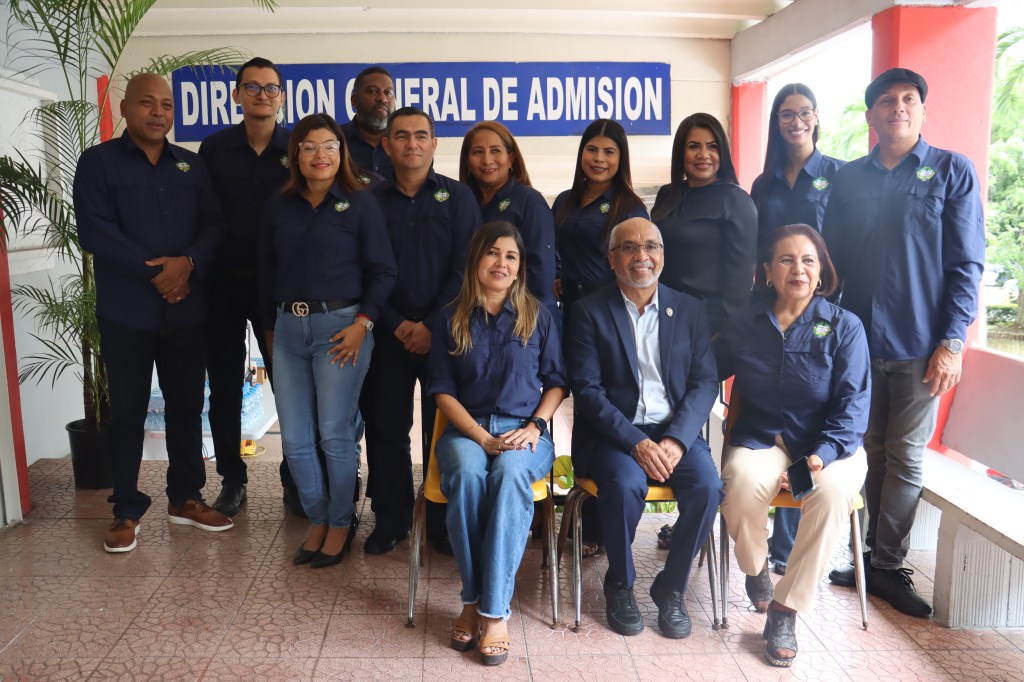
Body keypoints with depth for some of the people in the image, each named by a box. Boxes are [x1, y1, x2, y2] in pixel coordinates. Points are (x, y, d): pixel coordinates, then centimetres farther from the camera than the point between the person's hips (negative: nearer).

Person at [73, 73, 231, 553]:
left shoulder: (192, 166, 12)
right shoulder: (97, 162, 1)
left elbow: (214, 224, 3)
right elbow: (94, 231, -10)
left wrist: (188, 262, -16)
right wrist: (154, 271, -16)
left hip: (186, 310, 3)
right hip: (126, 313, -3)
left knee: (186, 406, 10)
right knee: (127, 413, 4)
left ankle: (185, 498, 24)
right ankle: (127, 511, 16)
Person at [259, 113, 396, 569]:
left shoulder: (360, 204, -1)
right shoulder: (280, 208, 11)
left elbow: (383, 271, -4)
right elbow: (267, 273, 17)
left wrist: (362, 323, -13)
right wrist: (270, 328, 14)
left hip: (340, 327, -4)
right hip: (289, 328, 5)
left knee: (335, 435, 0)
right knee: (294, 440, 6)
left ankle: (341, 525, 19)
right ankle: (317, 520, 25)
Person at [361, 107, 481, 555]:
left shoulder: (457, 197, 4)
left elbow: (464, 266, -4)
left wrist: (432, 326, -11)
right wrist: (397, 325, -8)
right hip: (389, 333, 2)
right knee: (386, 427, 5)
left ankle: (443, 524, 16)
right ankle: (390, 520, 20)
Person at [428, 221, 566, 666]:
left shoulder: (537, 315, 9)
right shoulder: (452, 319, 9)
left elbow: (556, 381, 10)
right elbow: (443, 391, 5)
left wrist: (536, 425, -8)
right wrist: (482, 437, -10)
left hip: (524, 431, 0)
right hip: (466, 429, 1)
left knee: (511, 473, -35)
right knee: (467, 474, -35)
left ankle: (494, 609, -31)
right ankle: (474, 598, -20)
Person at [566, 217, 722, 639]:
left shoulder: (689, 310, 9)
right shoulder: (590, 311, 1)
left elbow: (705, 382, 3)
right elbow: (587, 388, -7)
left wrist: (676, 439, -14)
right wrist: (636, 442, -19)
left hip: (675, 431, 3)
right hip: (613, 432, -2)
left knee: (707, 486, -24)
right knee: (625, 485, -31)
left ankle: (671, 588, 0)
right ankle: (620, 585, -2)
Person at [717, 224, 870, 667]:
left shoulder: (844, 327, 1)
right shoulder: (742, 328, 8)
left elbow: (853, 401, -6)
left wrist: (824, 454, -20)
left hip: (829, 444, -1)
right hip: (759, 442, 1)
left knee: (832, 491, -35)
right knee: (743, 481, -33)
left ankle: (785, 611, -19)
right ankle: (755, 570, 1)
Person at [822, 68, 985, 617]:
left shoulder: (951, 170, 1)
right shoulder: (848, 178, 9)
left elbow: (967, 263, -3)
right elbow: (830, 257, 11)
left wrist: (952, 342, -11)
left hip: (918, 345, -3)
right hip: (857, 340, 3)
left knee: (905, 459, 3)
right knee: (870, 453, 11)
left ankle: (886, 565, 15)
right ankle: (878, 555, 24)